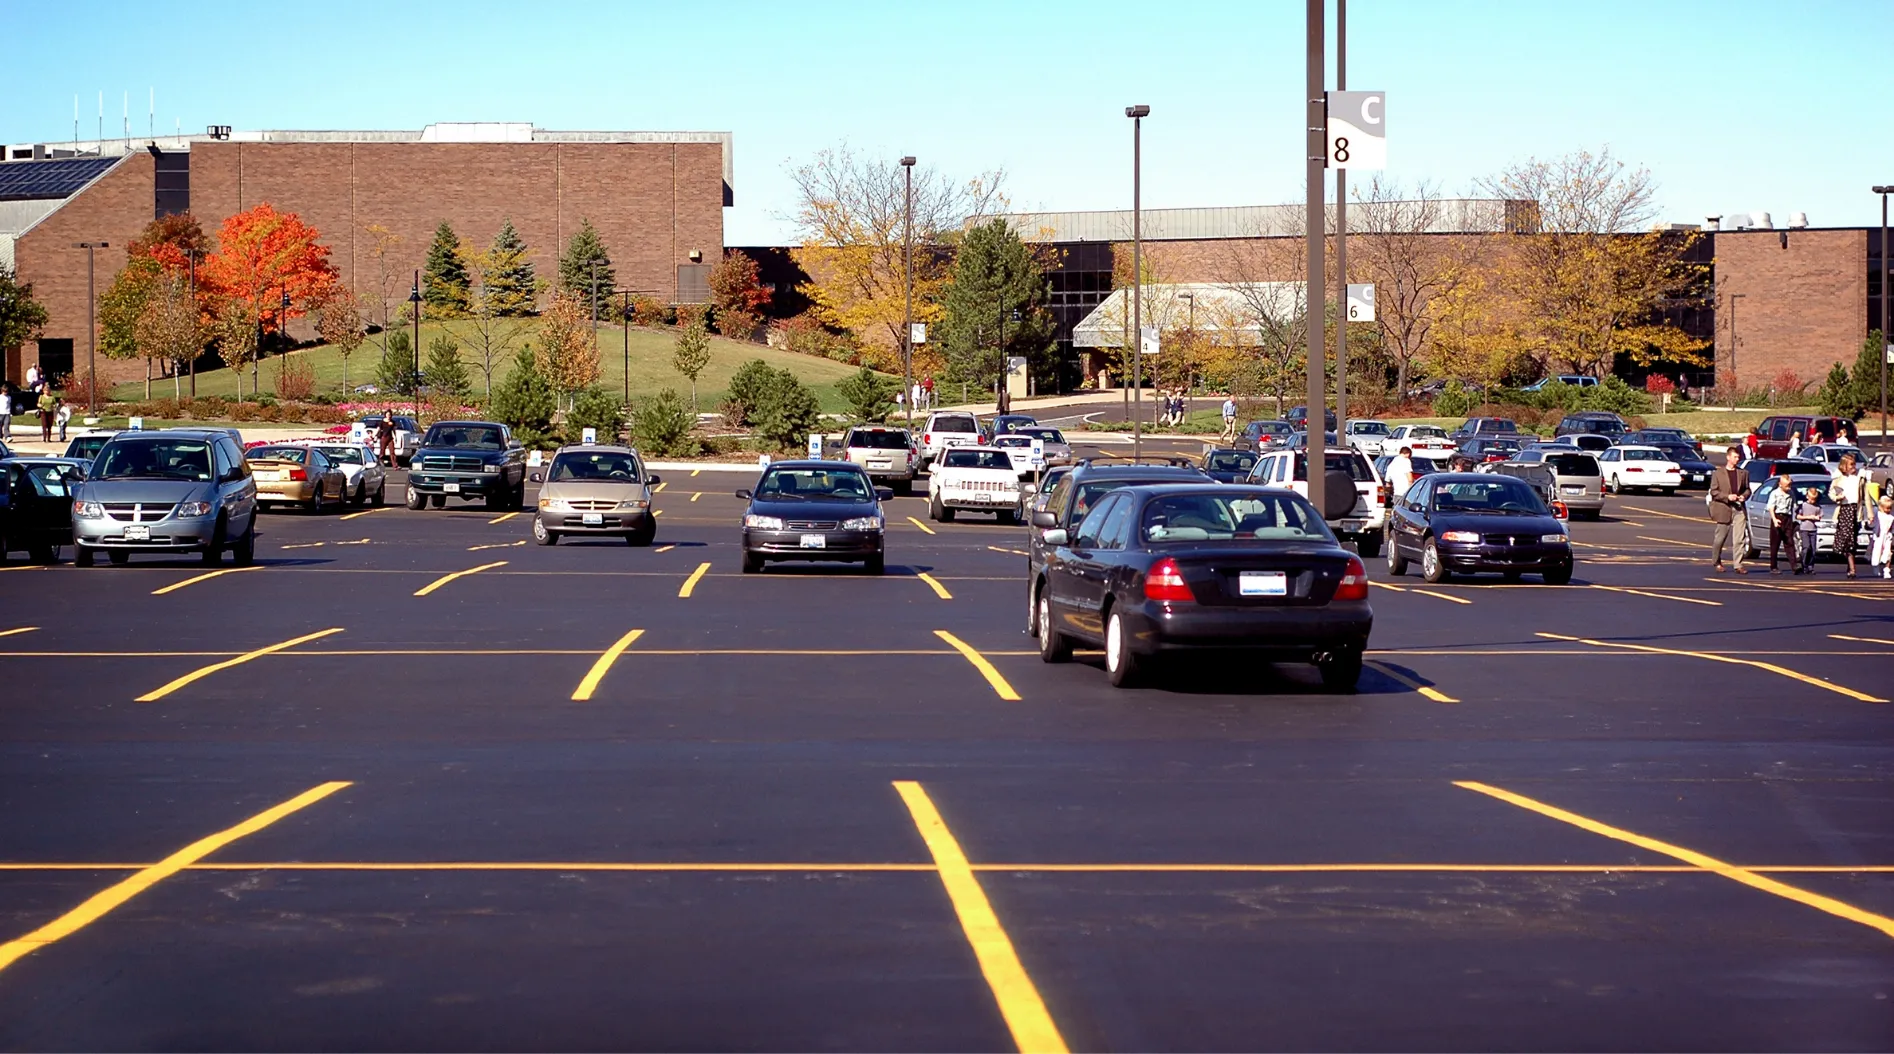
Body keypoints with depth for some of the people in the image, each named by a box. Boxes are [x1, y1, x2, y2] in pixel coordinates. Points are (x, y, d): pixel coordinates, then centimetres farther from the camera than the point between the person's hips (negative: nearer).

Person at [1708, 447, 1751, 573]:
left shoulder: (1743, 474, 12)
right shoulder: (1718, 474, 2)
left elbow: (1747, 489, 18)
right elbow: (1713, 491, -2)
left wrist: (1744, 496, -5)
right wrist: (1727, 497, -15)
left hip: (1739, 509, 2)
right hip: (1724, 509, -2)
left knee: (1740, 538, -7)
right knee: (1720, 538, 6)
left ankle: (1738, 565, -7)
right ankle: (1716, 562, 25)